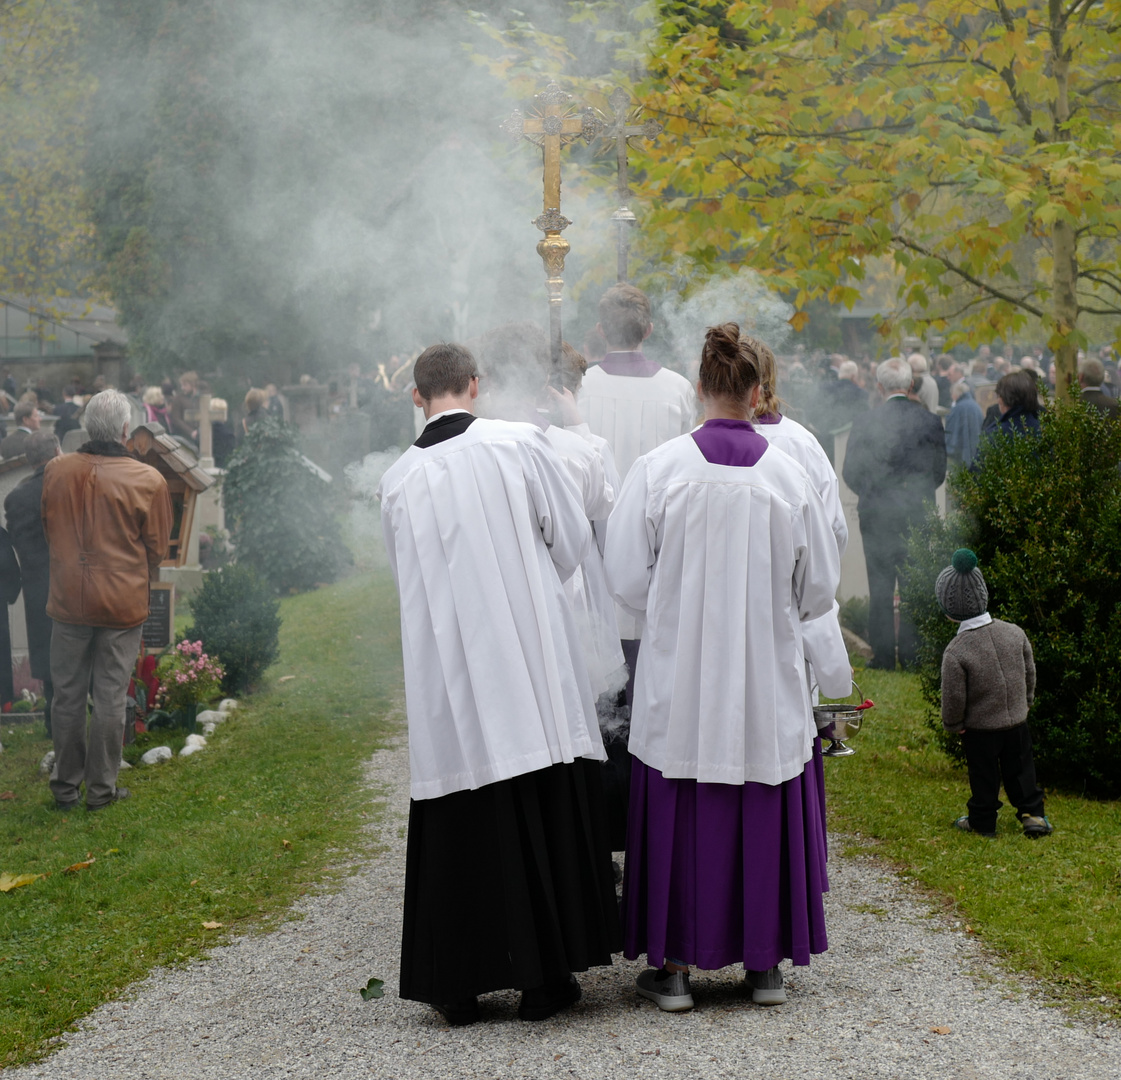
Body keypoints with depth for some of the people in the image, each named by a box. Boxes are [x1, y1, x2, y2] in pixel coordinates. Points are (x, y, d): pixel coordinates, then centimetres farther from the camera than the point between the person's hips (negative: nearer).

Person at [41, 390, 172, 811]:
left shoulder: (55, 471, -4)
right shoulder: (147, 480, -12)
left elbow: (47, 530, 11)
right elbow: (157, 547, -1)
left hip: (68, 601, 2)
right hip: (123, 603, -2)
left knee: (68, 695, 13)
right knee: (110, 698, 7)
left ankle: (66, 787, 21)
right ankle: (101, 789, 15)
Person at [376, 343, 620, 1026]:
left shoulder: (398, 482, 3)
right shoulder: (521, 444, -4)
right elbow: (574, 539, 2)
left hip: (446, 679, 2)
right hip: (531, 668, -2)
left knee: (460, 829, 8)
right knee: (546, 815, 7)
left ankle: (458, 985, 12)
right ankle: (545, 978, 11)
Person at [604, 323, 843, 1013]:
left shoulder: (658, 470, -9)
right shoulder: (790, 476, -5)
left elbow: (628, 578, -4)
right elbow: (820, 589, 3)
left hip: (680, 678, -1)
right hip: (768, 684, 1)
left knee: (677, 813, 8)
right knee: (765, 813, 12)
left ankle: (674, 968, 12)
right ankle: (766, 963, 19)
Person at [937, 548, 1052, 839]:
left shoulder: (955, 652, -23)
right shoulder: (1014, 632, -9)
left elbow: (953, 697, -17)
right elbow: (1029, 673, 4)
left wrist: (952, 725, 1)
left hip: (979, 729, -3)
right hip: (1017, 722, 3)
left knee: (983, 776, 12)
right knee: (1020, 768, 18)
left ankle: (982, 821, 23)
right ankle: (1033, 814, 21)